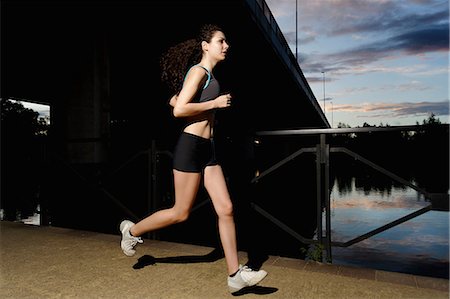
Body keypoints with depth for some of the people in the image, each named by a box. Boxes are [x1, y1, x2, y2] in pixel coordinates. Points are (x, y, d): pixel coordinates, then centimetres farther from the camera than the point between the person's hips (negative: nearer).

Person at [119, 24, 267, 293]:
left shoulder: (209, 76, 19)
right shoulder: (198, 71, -8)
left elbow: (173, 101, 25)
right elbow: (178, 109, -20)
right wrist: (214, 103, -14)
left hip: (207, 149, 9)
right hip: (191, 146, -9)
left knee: (226, 209, 3)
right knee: (181, 213, 5)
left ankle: (235, 275, 11)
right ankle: (132, 230, 30)